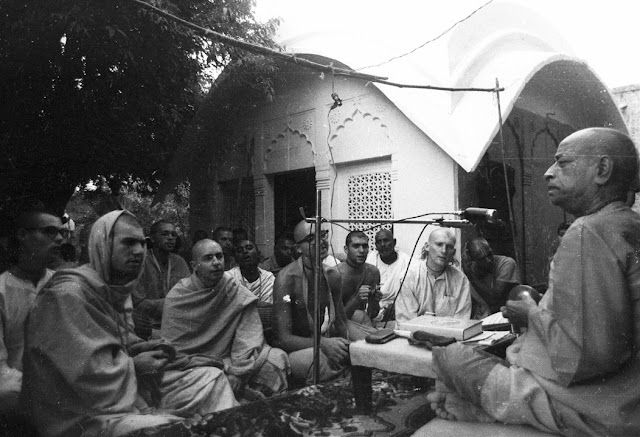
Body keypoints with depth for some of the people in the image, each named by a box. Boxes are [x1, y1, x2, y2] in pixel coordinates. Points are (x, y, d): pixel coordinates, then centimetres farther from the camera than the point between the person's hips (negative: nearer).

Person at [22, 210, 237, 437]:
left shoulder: (118, 289, 13)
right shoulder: (69, 294, -19)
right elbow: (85, 372, -26)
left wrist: (148, 349, 1)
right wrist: (135, 365, -13)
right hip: (86, 416, -9)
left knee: (211, 379, 3)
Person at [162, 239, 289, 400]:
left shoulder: (238, 292, -3)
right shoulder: (176, 297, -2)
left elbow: (248, 339, -9)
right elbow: (171, 346, -3)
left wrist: (238, 373, -24)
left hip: (229, 362, 1)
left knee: (277, 358, -22)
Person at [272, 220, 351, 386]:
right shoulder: (287, 278, -17)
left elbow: (341, 324, 10)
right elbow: (283, 338, -20)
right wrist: (323, 343, -35)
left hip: (328, 346, 6)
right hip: (296, 351, -6)